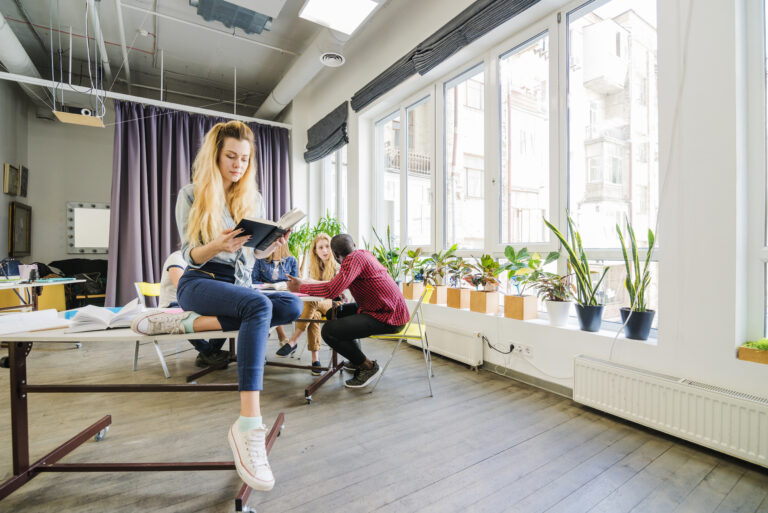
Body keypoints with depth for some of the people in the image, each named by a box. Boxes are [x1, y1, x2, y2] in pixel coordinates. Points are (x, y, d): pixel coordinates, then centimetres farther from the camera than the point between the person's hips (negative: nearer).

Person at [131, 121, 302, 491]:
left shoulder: (253, 199, 14)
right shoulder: (191, 195, 3)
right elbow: (191, 256, -2)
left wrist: (273, 244, -8)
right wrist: (217, 245, -24)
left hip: (241, 285, 4)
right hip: (199, 283, -4)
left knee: (292, 307, -27)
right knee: (258, 305, -37)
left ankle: (189, 322, -25)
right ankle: (249, 425, -41)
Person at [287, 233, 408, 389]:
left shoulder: (354, 258, -16)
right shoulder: (362, 254, 12)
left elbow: (332, 290, -27)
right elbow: (339, 284, 24)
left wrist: (300, 287, -13)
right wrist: (313, 283, 26)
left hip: (388, 317, -10)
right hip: (390, 309, 10)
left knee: (328, 331, -17)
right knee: (335, 312, 20)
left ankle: (368, 367, 2)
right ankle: (358, 360, 26)